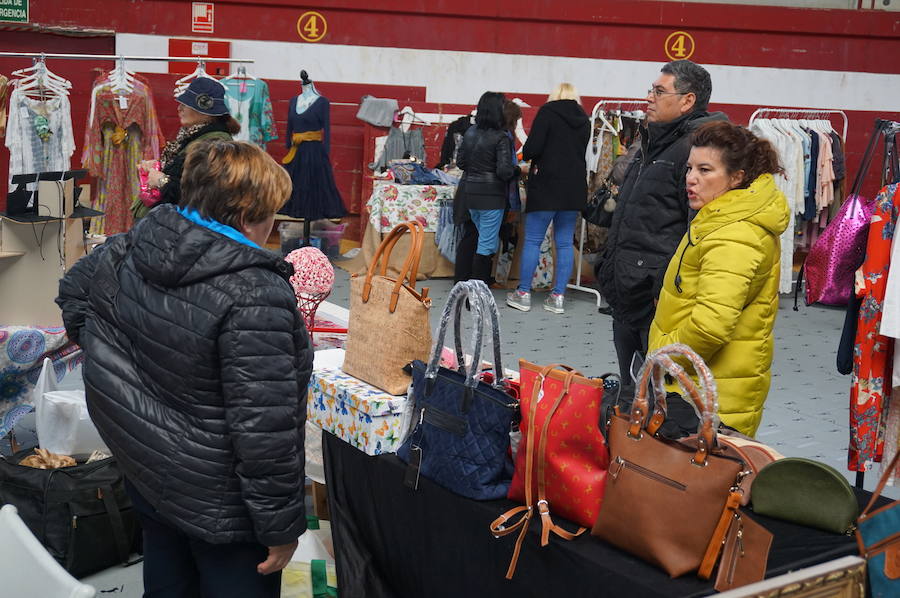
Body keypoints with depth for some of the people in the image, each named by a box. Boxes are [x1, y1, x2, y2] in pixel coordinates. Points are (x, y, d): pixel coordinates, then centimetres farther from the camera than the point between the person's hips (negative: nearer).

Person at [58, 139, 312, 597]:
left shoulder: (130, 249, -5)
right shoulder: (256, 298, -29)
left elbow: (75, 289, 17)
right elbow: (264, 432, -27)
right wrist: (281, 525, -17)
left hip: (146, 472, 7)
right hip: (219, 507, -7)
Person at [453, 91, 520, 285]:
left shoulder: (470, 132, 5)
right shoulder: (500, 138, -14)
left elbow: (460, 162, 13)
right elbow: (504, 171, -19)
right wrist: (518, 170, 0)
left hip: (468, 194, 7)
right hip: (491, 195, -7)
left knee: (471, 236, 20)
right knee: (487, 243, 2)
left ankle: (462, 279, 24)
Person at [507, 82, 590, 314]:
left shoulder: (548, 112, -5)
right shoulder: (584, 120, 11)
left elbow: (533, 148, -14)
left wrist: (525, 155, 7)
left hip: (547, 184, -5)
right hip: (575, 188, 5)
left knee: (532, 240, 2)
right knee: (565, 242, 7)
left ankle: (523, 293, 5)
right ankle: (558, 296, 7)